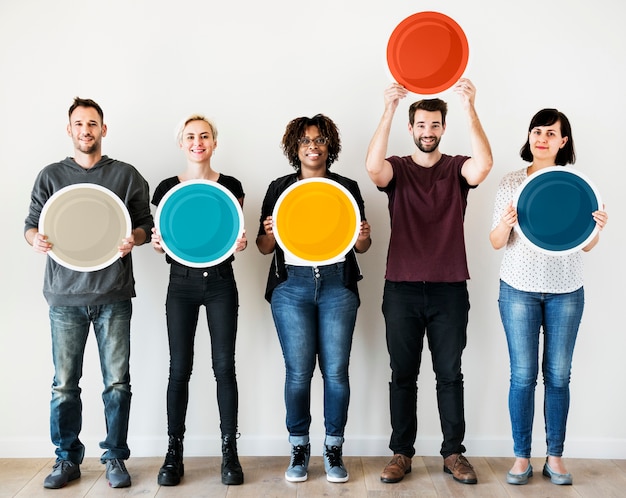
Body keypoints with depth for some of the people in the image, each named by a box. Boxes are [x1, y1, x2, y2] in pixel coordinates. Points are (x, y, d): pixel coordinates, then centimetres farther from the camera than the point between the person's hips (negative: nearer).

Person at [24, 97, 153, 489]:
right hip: (66, 295, 1)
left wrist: (134, 239, -14)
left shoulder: (127, 175, 8)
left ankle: (115, 457, 16)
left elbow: (146, 225, 9)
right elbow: (31, 224, 12)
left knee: (117, 381, 2)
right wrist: (36, 238, -11)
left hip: (113, 295, -1)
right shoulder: (51, 176, 11)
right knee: (65, 384, 5)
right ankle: (67, 459, 20)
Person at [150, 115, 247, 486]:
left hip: (220, 282, 0)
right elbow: (163, 239, 10)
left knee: (225, 366, 0)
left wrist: (240, 243, -15)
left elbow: (235, 234, 7)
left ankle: (230, 452, 11)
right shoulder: (168, 188, 4)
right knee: (180, 368, 2)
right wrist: (158, 243, -12)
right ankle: (174, 452, 15)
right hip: (182, 283, 1)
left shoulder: (230, 186, 3)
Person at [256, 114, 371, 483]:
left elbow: (361, 246, 13)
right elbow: (264, 248, 9)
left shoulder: (347, 187, 10)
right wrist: (270, 234, -13)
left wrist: (363, 238, -10)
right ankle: (299, 449, 15)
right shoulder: (280, 188, 10)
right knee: (298, 371, -1)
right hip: (292, 285, 0)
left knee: (336, 370, -1)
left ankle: (334, 449, 14)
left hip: (337, 284, 0)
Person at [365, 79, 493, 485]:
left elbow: (484, 164, -19)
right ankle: (402, 453, 17)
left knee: (450, 375, 7)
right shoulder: (397, 169, 4)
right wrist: (389, 110, -28)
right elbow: (373, 166, -20)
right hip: (402, 289, 0)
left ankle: (454, 453, 18)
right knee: (403, 375, 7)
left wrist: (470, 108, -27)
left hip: (449, 289, 0)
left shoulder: (457, 170, 5)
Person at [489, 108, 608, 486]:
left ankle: (555, 457, 19)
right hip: (519, 289, -1)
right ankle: (522, 457, 14)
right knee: (523, 375, 2)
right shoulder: (512, 182, 0)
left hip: (566, 291, 1)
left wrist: (597, 227, -17)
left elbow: (586, 245, 5)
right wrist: (506, 223, -23)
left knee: (558, 375, 6)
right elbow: (497, 243, -2)